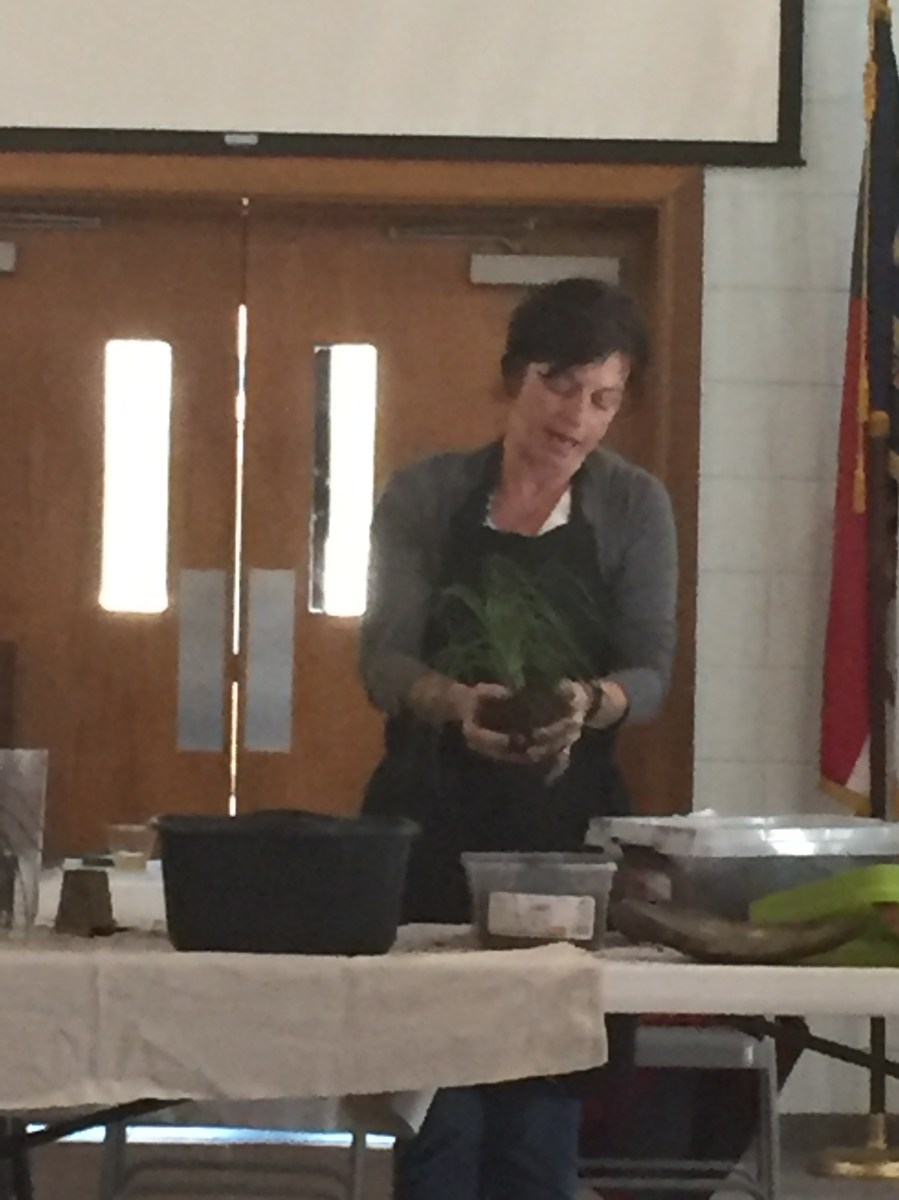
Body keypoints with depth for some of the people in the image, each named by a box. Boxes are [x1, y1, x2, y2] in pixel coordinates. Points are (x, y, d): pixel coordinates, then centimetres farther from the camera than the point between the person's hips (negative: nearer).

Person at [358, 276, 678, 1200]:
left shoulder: (635, 508, 5)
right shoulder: (422, 497, 2)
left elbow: (650, 669, -1)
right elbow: (383, 657, -5)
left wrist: (590, 702, -24)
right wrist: (457, 702, -26)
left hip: (566, 815, 1)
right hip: (431, 812, -1)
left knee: (542, 1106, 0)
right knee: (437, 1099, -2)